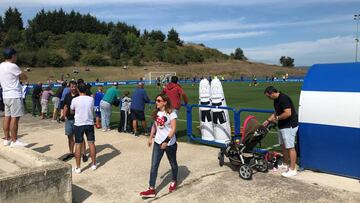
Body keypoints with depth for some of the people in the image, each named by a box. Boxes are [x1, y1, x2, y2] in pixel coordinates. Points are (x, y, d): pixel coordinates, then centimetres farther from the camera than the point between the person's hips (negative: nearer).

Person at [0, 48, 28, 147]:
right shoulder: (12, 66, -13)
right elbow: (24, 77, -7)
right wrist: (20, 76, 12)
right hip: (15, 95, -9)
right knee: (15, 118, -6)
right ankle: (14, 141, -3)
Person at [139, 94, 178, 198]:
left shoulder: (171, 113, -16)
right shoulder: (156, 113, 3)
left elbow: (173, 129, -19)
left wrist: (166, 141, -25)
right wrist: (151, 137, 8)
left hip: (170, 143, -5)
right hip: (158, 142, 5)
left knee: (173, 163, 16)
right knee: (154, 165, -2)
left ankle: (174, 181, 40)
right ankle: (151, 189, 2)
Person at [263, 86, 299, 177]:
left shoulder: (284, 98, -21)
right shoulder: (276, 100, 10)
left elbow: (288, 113, -29)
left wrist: (277, 118, -16)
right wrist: (268, 120, 15)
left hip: (289, 126, -10)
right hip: (282, 126, 11)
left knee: (290, 147, -6)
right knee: (283, 145, 18)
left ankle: (292, 170, 0)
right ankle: (285, 164, 32)